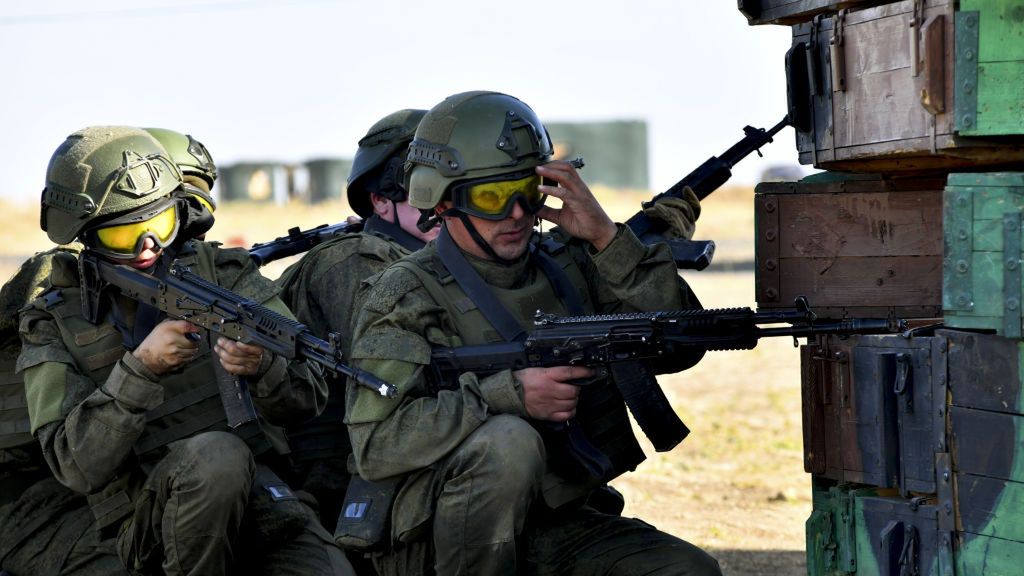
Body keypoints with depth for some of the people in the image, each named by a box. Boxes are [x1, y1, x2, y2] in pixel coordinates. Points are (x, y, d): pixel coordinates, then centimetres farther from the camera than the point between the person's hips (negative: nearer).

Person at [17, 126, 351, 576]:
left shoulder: (221, 270, 9)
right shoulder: (52, 323, 5)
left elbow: (308, 398, 5)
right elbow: (74, 466, -8)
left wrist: (261, 366, -18)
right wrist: (141, 367, -19)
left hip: (256, 493, 1)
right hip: (149, 520, -1)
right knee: (216, 453, -35)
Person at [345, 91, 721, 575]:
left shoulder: (567, 264, 9)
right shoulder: (406, 295, -7)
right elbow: (376, 445, -19)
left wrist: (607, 239, -10)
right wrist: (510, 395, -25)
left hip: (562, 529, 5)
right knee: (508, 442, -33)